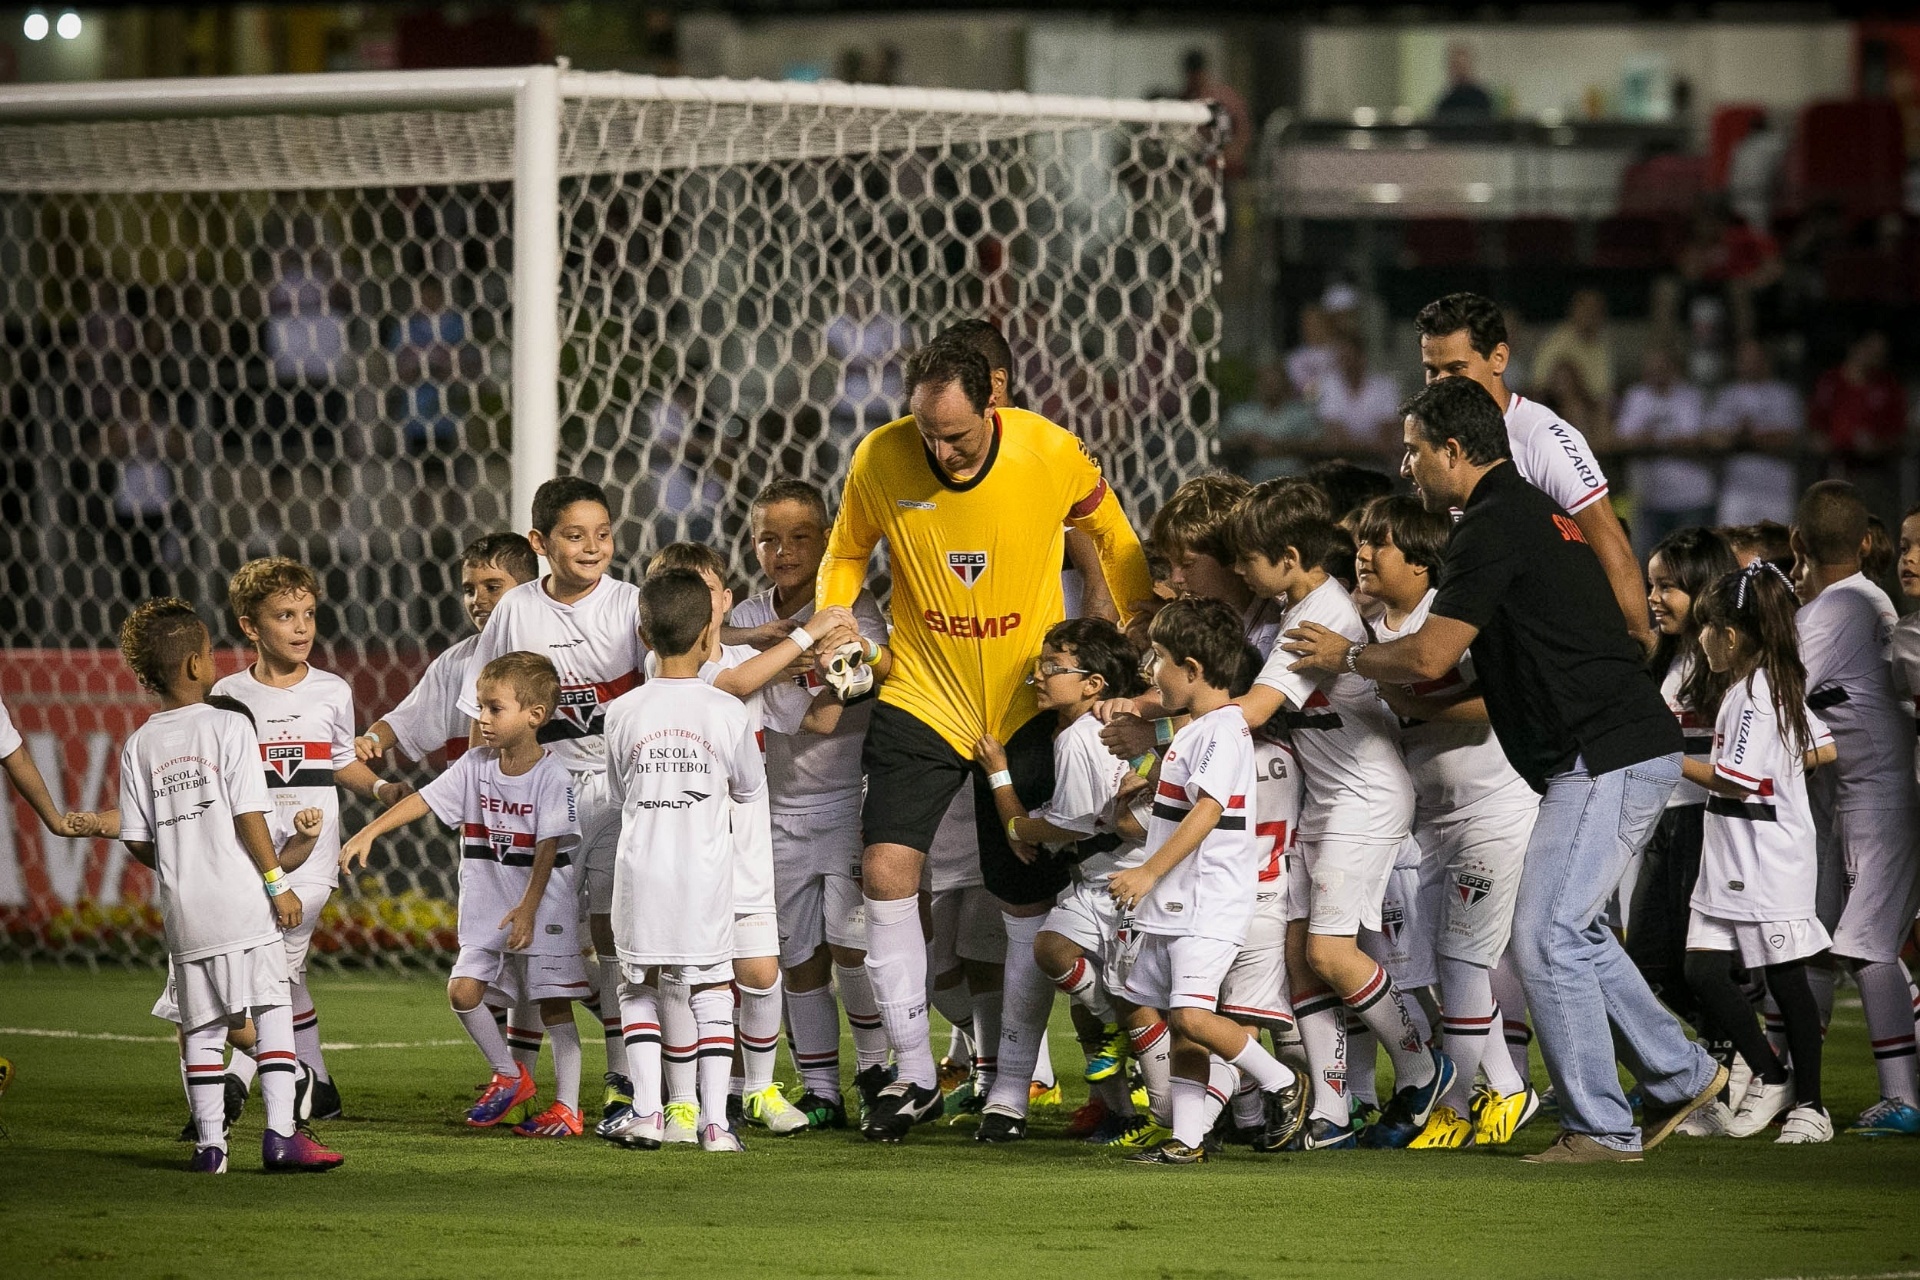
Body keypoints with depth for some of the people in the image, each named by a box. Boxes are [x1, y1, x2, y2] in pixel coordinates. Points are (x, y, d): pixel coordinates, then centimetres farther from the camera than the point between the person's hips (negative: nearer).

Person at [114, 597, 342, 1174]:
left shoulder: (139, 746, 6)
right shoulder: (229, 727, -6)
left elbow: (137, 840, 5)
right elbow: (249, 816, -11)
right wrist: (278, 882, -5)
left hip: (183, 910, 4)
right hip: (241, 903, -4)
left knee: (201, 1028, 10)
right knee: (273, 1014, -1)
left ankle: (209, 1142, 10)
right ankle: (280, 1132, -9)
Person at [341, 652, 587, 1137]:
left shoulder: (552, 777, -12)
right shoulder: (476, 765, 2)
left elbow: (548, 848, -17)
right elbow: (423, 800, 1)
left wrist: (528, 908, -25)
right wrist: (368, 833, -8)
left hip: (544, 911, -5)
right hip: (486, 911, 5)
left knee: (554, 1006, -1)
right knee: (462, 990, -5)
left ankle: (567, 1107, 5)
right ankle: (510, 1076, 14)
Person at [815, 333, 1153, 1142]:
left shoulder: (1051, 454, -14)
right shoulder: (880, 460, -12)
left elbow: (1114, 542, 4)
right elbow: (846, 552, 8)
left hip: (1026, 703, -1)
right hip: (920, 697, 1)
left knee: (1031, 899, 2)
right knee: (885, 871, -13)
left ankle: (1013, 1083, 16)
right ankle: (914, 1075, 0)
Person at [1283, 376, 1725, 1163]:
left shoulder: (1493, 528, -12)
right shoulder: (1536, 513, 20)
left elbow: (1429, 656, -14)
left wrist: (1347, 656, 3)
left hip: (1604, 759, -10)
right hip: (1637, 748, 10)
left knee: (1546, 936, -8)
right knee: (1570, 929, 18)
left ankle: (1600, 1126, -6)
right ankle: (1679, 1075, 23)